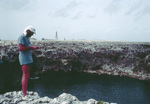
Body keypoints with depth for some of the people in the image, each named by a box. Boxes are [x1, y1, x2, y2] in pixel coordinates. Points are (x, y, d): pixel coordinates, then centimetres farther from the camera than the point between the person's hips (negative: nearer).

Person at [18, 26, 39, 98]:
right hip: (24, 59, -10)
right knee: (26, 75, -11)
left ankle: (23, 91, 21)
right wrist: (31, 47, -22)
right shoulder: (22, 38, -14)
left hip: (28, 59, 10)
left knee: (25, 75, 13)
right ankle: (24, 94, -6)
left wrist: (33, 48, 9)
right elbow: (20, 48, -24)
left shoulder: (27, 38, 16)